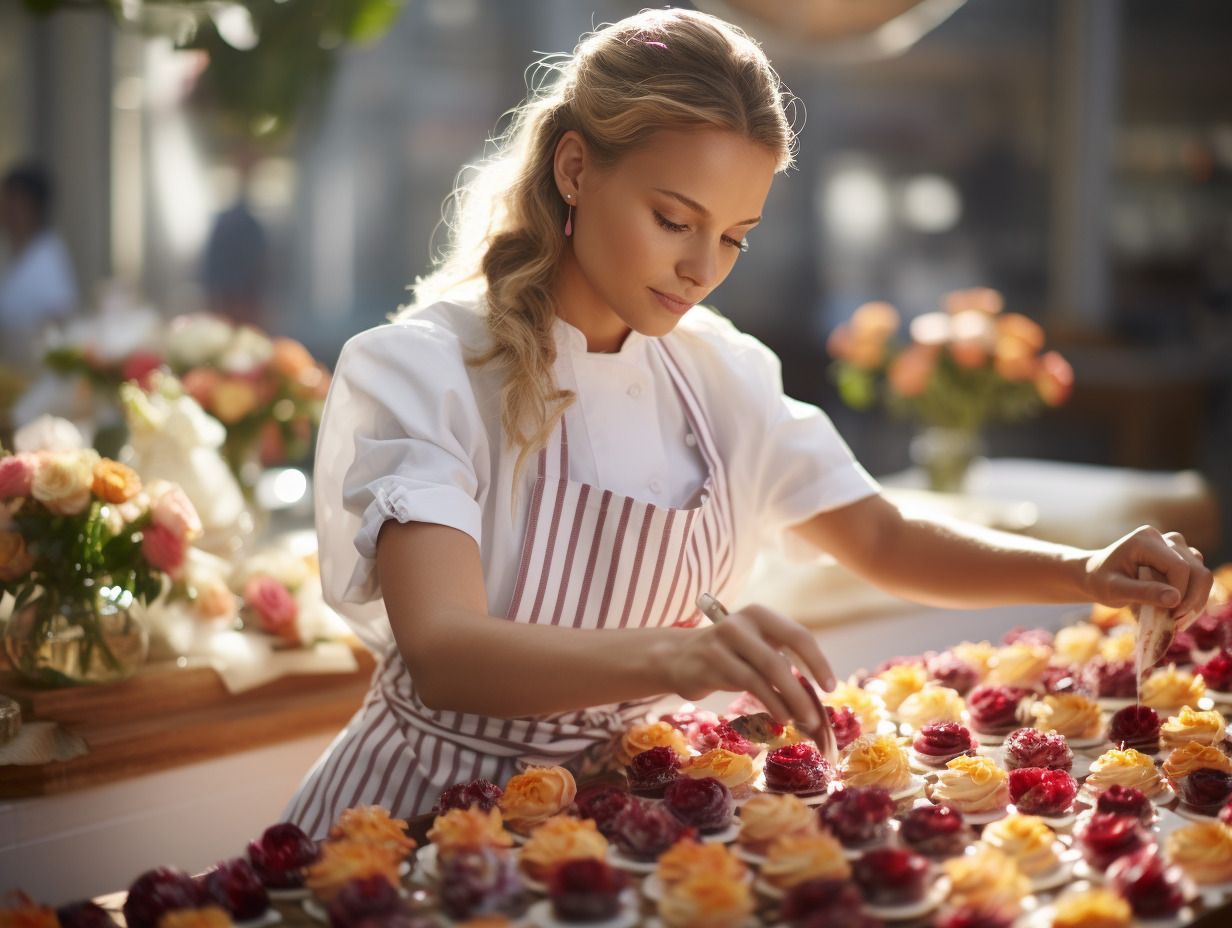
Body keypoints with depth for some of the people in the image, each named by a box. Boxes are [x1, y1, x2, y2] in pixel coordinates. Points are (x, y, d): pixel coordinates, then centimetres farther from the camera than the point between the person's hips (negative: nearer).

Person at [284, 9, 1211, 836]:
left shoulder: (718, 372, 4)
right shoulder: (419, 371, -14)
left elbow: (886, 544, 13)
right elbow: (441, 651, -27)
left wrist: (1083, 570, -4)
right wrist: (675, 655, -43)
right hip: (421, 810, -4)